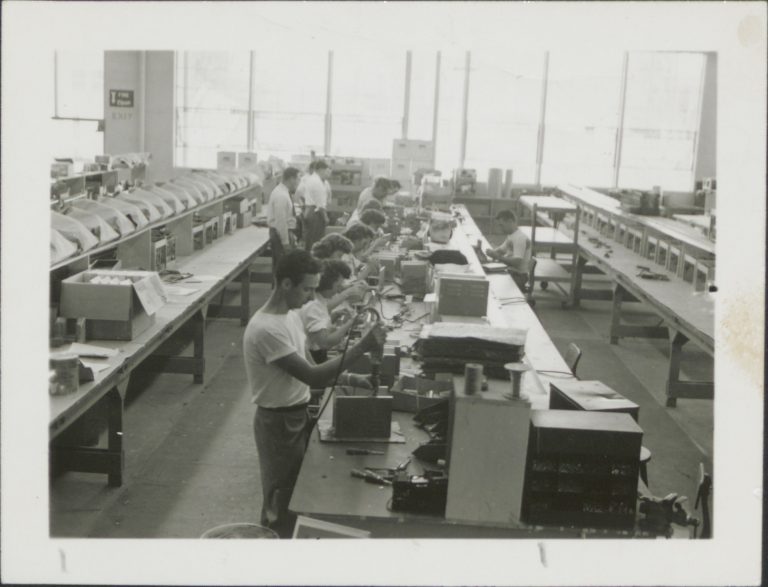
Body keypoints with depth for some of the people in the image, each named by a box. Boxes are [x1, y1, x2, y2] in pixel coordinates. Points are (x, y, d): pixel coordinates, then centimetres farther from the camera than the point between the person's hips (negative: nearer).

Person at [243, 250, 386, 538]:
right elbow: (311, 376, -28)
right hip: (279, 423, -9)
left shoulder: (291, 315, 4)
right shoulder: (266, 329, -27)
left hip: (298, 415, 9)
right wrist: (361, 347, -28)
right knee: (281, 505, 6)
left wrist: (350, 379, -3)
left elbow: (309, 371, 10)